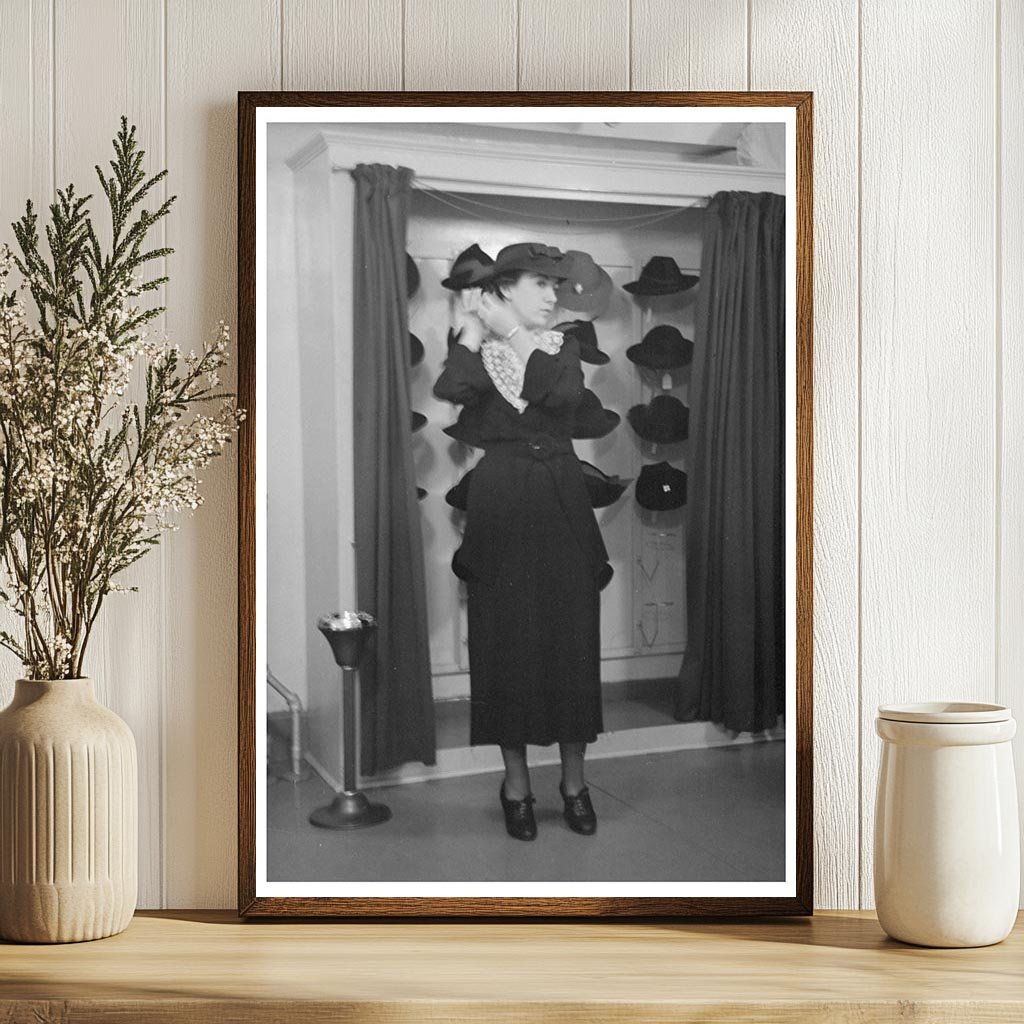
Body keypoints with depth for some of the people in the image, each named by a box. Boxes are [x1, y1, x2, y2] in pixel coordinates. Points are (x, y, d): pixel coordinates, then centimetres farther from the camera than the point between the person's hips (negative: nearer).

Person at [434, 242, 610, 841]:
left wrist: (512, 333, -10)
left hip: (562, 505, 2)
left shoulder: (563, 349, 10)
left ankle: (574, 780, 15)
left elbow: (563, 395, -14)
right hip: (501, 506, -2)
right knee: (507, 641, 1)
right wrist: (475, 329, -13)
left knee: (572, 640, 3)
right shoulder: (477, 353, 3)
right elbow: (451, 393, -21)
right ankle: (516, 782, 14)